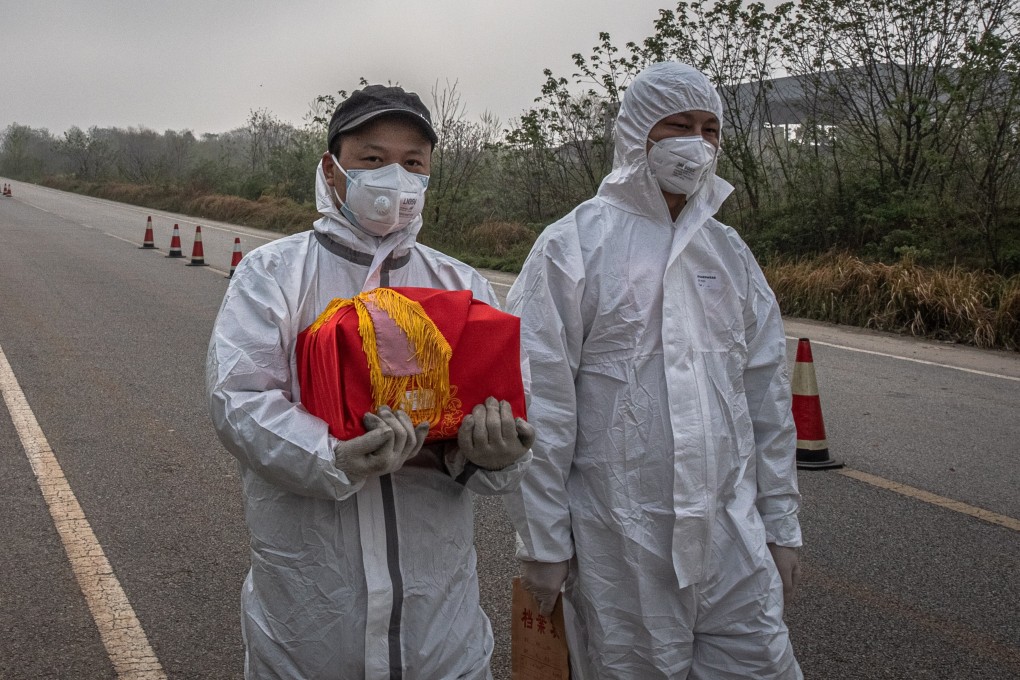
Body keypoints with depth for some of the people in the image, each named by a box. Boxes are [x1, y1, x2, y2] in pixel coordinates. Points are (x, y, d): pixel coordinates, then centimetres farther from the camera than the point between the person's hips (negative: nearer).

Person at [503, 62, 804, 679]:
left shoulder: (729, 251, 11)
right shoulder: (574, 246, -7)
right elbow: (539, 404, -10)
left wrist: (781, 523, 12)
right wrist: (542, 542, -10)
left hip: (733, 534, 5)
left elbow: (767, 394, 13)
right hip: (618, 542, -4)